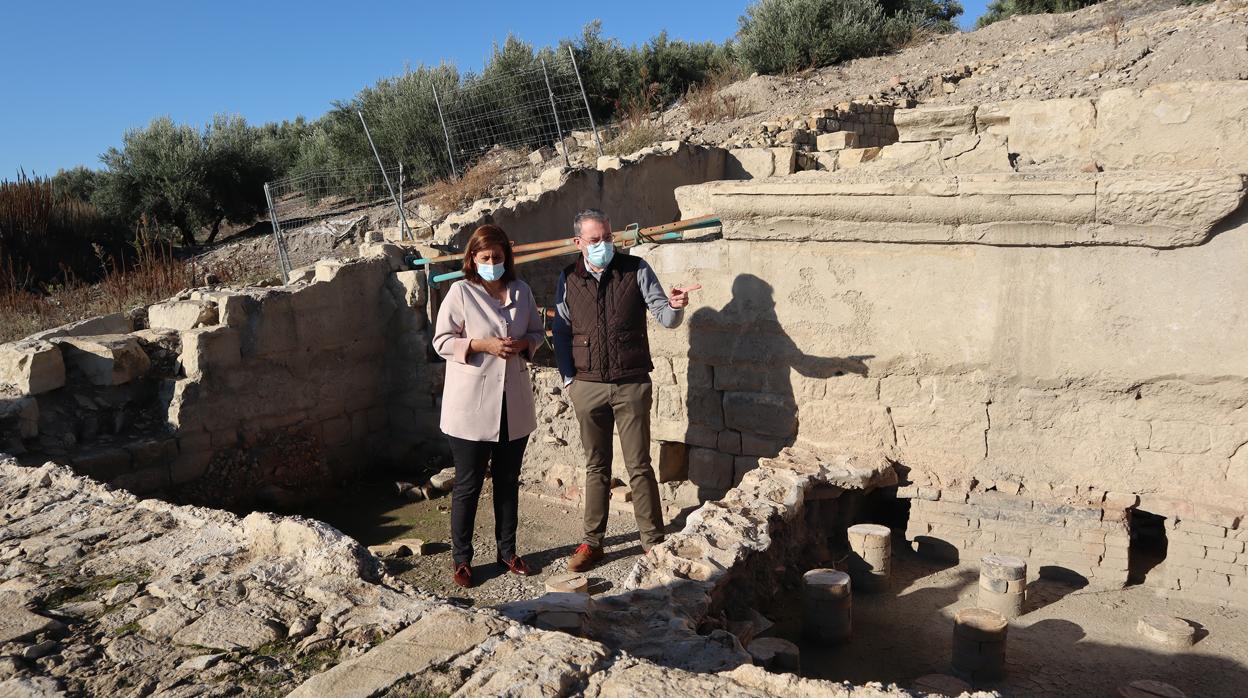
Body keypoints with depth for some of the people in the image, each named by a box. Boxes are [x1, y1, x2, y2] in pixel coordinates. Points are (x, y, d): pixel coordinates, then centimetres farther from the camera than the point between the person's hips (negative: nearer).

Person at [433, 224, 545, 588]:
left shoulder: (521, 291, 7)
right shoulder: (460, 292, -6)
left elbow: (538, 332, 15)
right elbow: (442, 341, -7)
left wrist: (522, 344, -8)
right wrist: (483, 345, -20)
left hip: (514, 404, 4)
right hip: (471, 405, -4)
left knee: (508, 481, 15)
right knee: (468, 485, 4)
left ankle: (507, 550, 30)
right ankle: (461, 559, 18)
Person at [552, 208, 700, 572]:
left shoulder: (636, 269, -3)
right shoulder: (569, 279, 4)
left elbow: (665, 318, -5)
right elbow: (561, 332, 12)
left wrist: (674, 306, -28)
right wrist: (568, 377, 5)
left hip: (631, 385, -2)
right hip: (587, 387, 3)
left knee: (639, 466, 2)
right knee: (596, 466, 12)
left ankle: (654, 542, 12)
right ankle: (592, 541, 23)